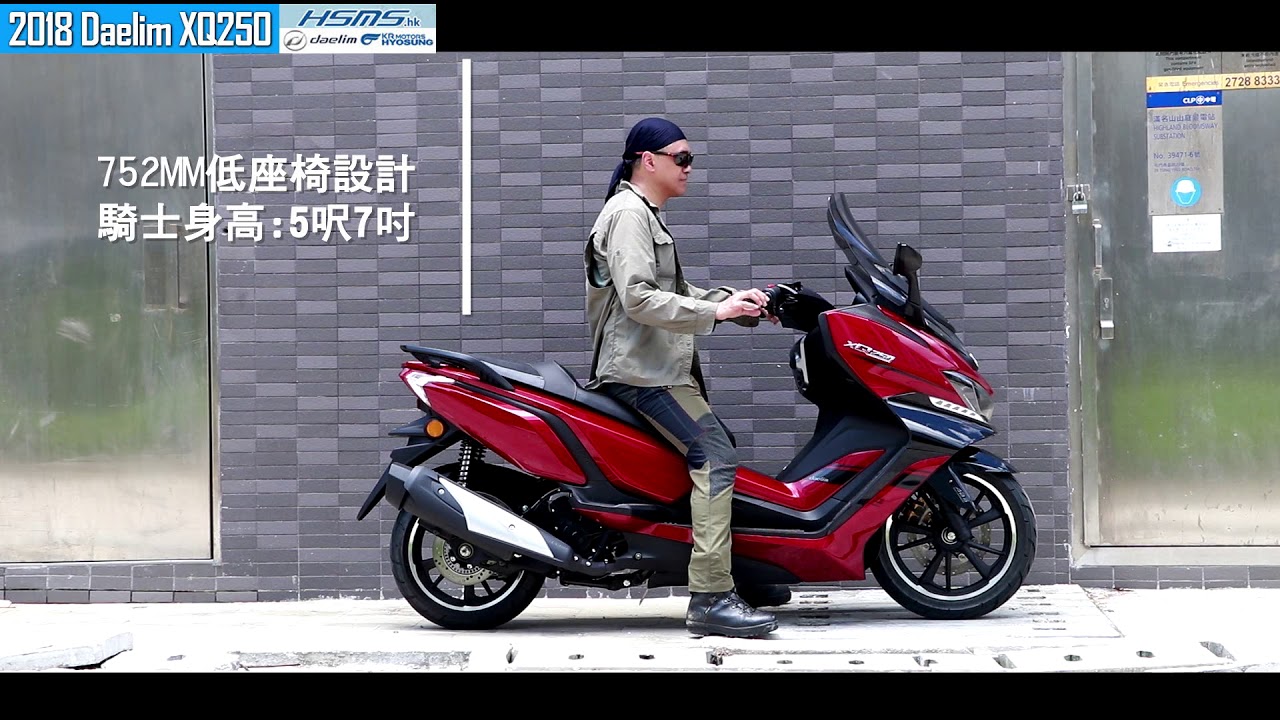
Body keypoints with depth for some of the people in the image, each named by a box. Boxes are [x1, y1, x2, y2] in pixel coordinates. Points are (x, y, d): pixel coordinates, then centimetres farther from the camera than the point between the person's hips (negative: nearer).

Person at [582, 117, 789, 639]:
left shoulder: (647, 215, 24)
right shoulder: (627, 213, -11)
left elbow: (675, 292, 24)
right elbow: (638, 298, -22)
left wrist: (739, 302, 10)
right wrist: (715, 311, -24)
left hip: (662, 366, 11)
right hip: (641, 368, -11)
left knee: (720, 450, 17)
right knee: (714, 456, -21)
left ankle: (739, 575, 25)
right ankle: (711, 598, -27)